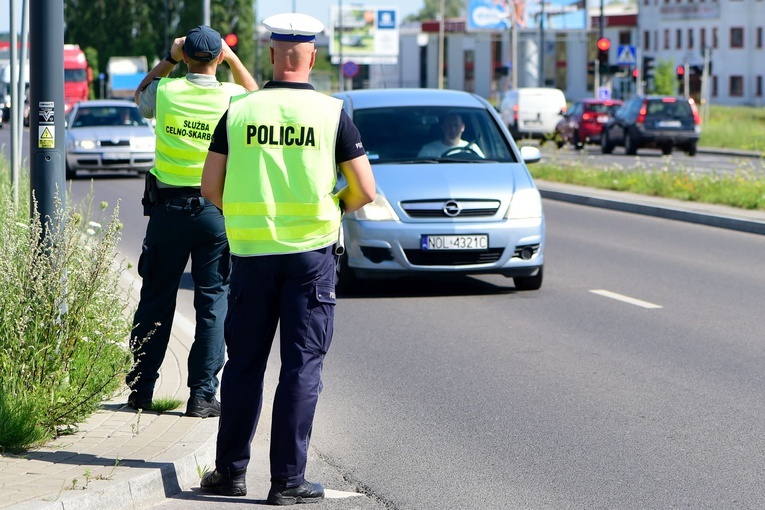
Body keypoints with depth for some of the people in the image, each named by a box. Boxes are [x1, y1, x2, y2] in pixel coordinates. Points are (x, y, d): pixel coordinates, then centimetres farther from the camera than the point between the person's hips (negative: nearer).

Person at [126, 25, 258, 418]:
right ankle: (202, 395, 1)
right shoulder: (232, 97, -6)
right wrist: (233, 59, 18)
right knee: (213, 302, 4)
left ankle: (141, 389, 16)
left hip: (167, 209, 1)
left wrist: (168, 59, 15)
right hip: (215, 210, -1)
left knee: (155, 299, 10)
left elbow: (140, 94, 21)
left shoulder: (165, 92, -5)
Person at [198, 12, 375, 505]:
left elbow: (211, 188, 2)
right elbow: (365, 191, -4)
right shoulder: (333, 113, -4)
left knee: (244, 363, 11)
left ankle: (231, 470, 16)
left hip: (251, 251, 2)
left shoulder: (239, 111, 0)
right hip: (311, 253, -2)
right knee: (302, 367, 1)